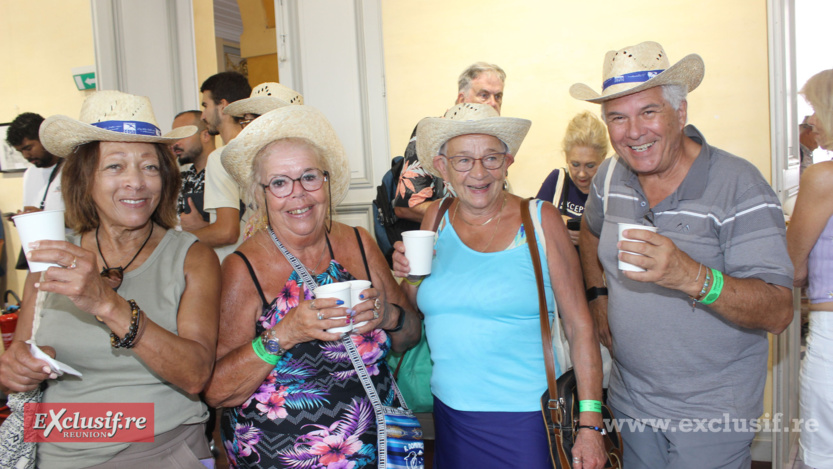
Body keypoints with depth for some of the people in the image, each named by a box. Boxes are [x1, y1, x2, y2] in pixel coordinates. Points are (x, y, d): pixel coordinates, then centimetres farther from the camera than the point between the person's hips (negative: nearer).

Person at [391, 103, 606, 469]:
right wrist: (410, 280, -8)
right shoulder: (436, 219, 2)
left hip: (525, 417, -3)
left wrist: (590, 425, -10)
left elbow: (580, 328, -6)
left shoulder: (540, 220, -7)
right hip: (450, 414, 3)